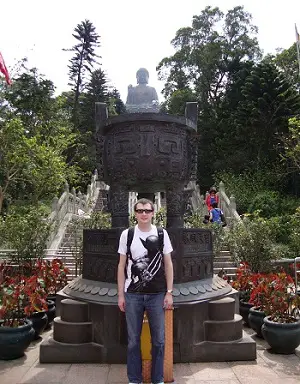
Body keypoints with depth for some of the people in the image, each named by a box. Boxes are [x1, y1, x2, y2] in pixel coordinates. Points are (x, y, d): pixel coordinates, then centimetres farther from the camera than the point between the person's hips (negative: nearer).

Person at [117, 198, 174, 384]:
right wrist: (120, 295, 2)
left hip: (157, 295, 0)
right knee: (133, 340, 10)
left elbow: (168, 265, 4)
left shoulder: (162, 234, 0)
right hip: (133, 295, 0)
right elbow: (122, 266, 4)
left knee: (159, 340, 9)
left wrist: (169, 293, 0)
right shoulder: (127, 234, 0)